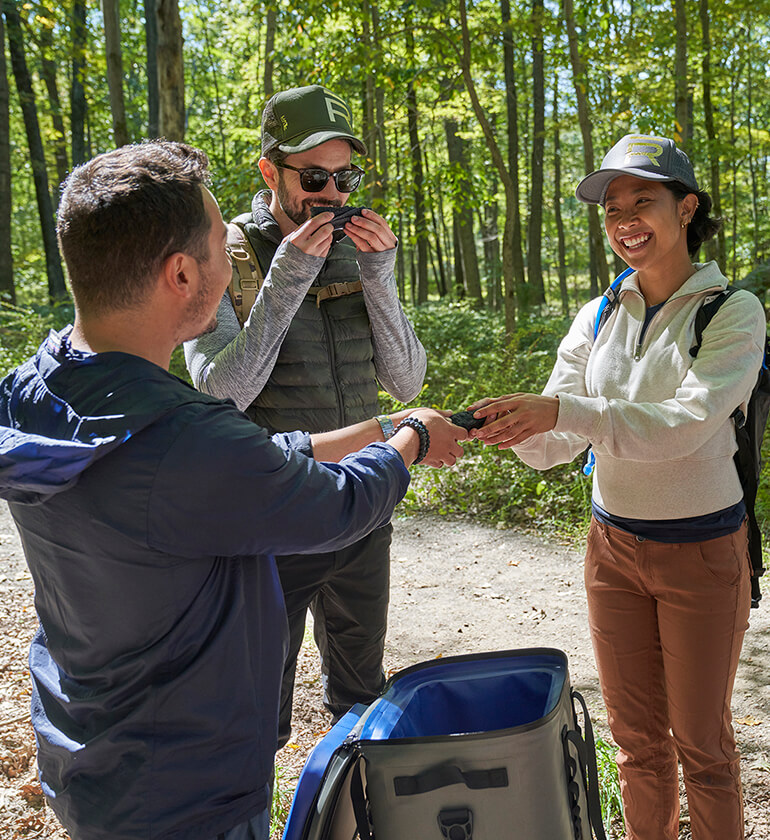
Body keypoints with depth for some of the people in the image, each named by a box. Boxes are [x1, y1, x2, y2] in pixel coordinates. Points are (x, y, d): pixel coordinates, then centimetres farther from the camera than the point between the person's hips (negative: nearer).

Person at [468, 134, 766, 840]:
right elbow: (554, 446, -4)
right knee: (636, 737, 17)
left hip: (702, 551, -4)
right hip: (614, 545, 4)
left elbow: (685, 424, -26)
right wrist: (515, 425, -26)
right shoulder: (598, 319, 3)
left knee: (701, 743, 11)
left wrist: (559, 410, -37)